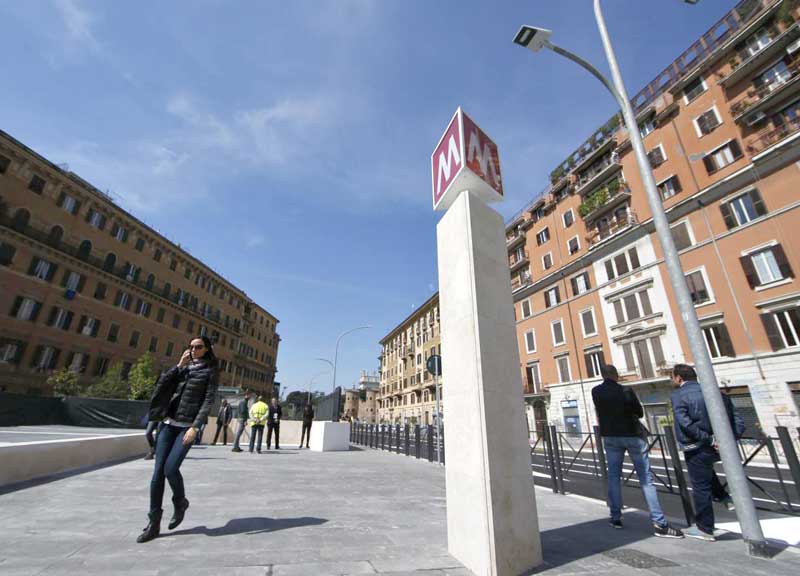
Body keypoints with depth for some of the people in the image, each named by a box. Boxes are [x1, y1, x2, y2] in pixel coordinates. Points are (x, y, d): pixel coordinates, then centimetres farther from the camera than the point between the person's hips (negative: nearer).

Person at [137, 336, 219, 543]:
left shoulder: (211, 371, -2)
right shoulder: (183, 366, 14)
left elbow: (208, 401, -10)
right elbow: (162, 384, 2)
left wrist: (195, 427, -18)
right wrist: (179, 365, -3)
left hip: (188, 425, -5)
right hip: (168, 422, 5)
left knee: (170, 469, -12)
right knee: (158, 472, 2)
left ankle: (180, 503, 18)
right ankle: (153, 523, 13)